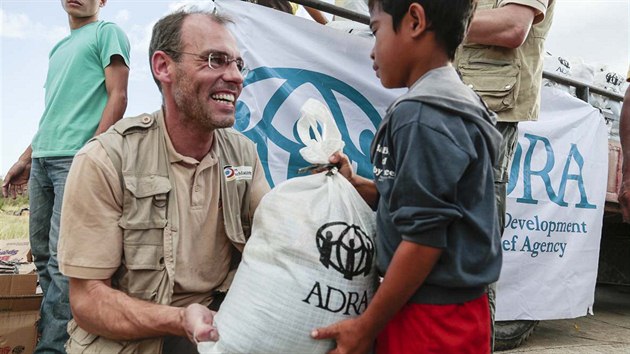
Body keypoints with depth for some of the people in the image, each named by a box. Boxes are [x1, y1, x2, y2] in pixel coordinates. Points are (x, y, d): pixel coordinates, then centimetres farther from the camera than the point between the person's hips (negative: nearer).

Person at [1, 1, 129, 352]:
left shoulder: (107, 32, 5)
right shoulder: (58, 48, 27)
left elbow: (118, 97, -6)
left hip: (76, 160, -8)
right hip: (42, 161, 8)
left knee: (62, 259, -10)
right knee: (42, 253, 9)